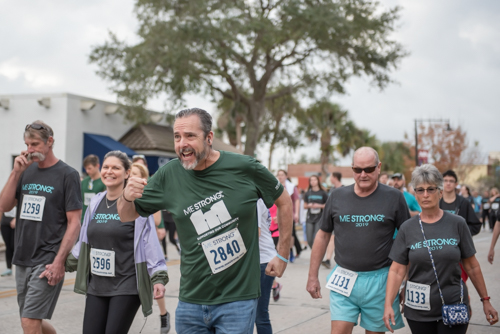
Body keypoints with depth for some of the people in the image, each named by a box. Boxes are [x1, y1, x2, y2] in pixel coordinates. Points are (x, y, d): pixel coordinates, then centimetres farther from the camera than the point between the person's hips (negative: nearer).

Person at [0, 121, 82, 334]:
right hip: (22, 260, 6)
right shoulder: (26, 171, 11)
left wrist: (59, 262, -16)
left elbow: (74, 223, -9)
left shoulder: (67, 175, -6)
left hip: (48, 261, -6)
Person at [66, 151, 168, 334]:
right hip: (96, 286, 6)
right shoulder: (95, 203, 8)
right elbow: (84, 241, 18)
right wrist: (63, 265, 20)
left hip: (127, 286, -6)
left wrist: (158, 277, -16)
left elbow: (150, 242, -10)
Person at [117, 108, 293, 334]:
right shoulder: (169, 175, -2)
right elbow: (127, 216, 7)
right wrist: (127, 196, -16)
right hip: (191, 301, 3)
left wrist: (283, 255, 7)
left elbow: (284, 202, 7)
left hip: (238, 300, -3)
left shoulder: (244, 168, -8)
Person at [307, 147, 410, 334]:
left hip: (379, 281, -1)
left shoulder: (394, 198, -2)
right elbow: (323, 235, 11)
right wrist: (312, 276, 9)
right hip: (343, 280, 1)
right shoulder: (337, 197, 4)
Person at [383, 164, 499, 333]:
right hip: (418, 310, 1)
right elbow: (397, 270, -3)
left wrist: (485, 300, 5)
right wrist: (388, 305, -13)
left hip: (454, 306, -1)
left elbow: (472, 266, 4)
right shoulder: (407, 228, 0)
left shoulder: (457, 224, -2)